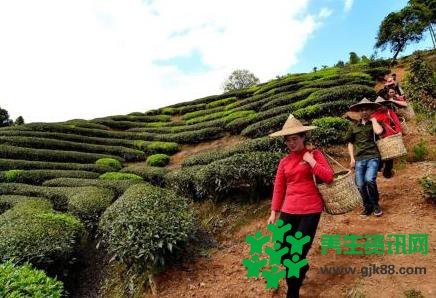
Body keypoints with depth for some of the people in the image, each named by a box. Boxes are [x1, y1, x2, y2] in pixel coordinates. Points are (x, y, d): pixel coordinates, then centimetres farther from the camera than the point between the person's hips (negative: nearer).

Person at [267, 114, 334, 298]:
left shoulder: (314, 154, 1)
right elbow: (278, 188, 8)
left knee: (298, 254, -1)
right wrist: (274, 212, 5)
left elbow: (329, 177, -9)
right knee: (283, 254, 6)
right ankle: (301, 268, 40)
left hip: (311, 211, -3)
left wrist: (310, 161, -12)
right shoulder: (284, 162, 7)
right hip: (289, 211, 4)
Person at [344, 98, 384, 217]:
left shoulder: (375, 123, 9)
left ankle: (375, 205, 1)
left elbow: (379, 131, -15)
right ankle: (367, 206, 21)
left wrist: (373, 119, 1)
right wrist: (352, 158, 8)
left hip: (373, 157, -3)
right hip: (359, 159, 3)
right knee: (360, 185, -2)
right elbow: (350, 143, 19)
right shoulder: (354, 127, 16)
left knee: (370, 180, -23)